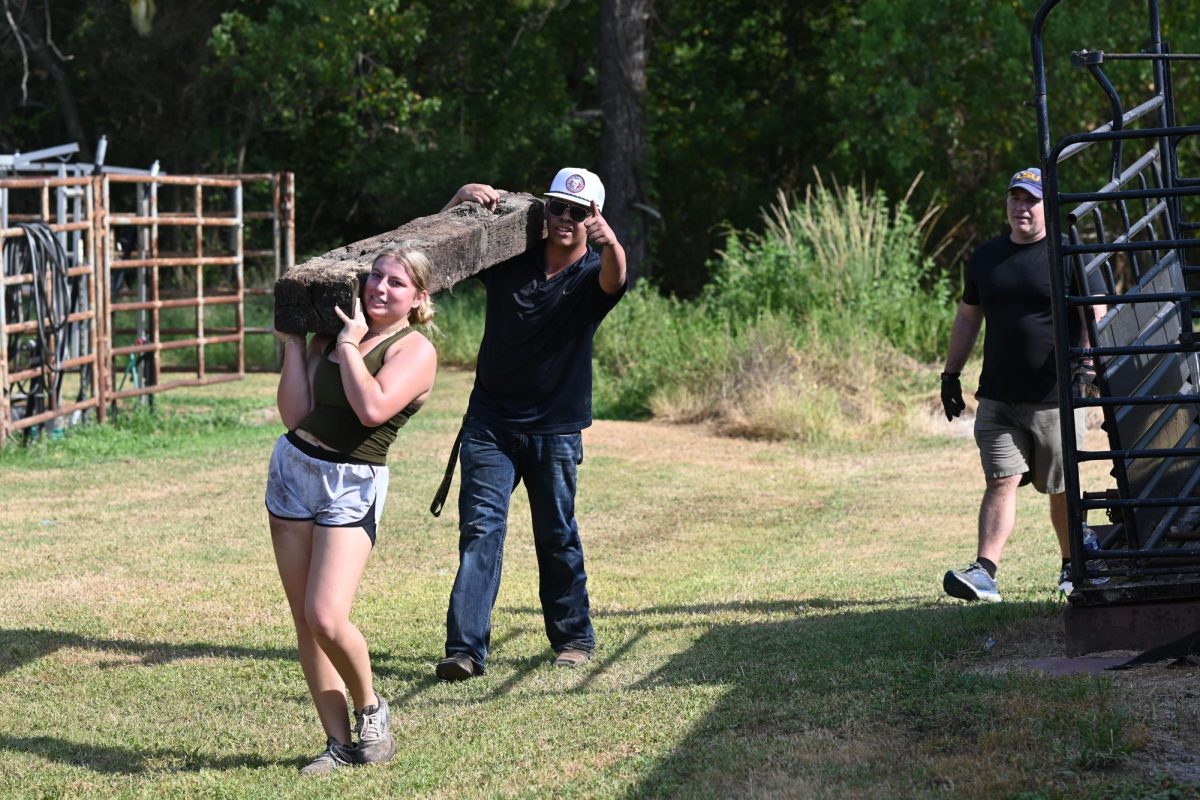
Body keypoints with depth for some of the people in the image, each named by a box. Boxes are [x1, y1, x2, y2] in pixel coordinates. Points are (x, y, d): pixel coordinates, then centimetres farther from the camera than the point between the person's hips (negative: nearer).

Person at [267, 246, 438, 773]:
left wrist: (348, 344, -14)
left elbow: (372, 409, -25)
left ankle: (370, 710, 9)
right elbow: (294, 415, 3)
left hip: (352, 487, -6)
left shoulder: (414, 350, -7)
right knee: (305, 621, 3)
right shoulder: (332, 335, 10)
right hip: (293, 468, 6)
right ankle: (339, 743, 8)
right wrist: (295, 342, 2)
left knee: (326, 618, -18)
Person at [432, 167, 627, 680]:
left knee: (557, 538, 9)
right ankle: (466, 649, -15)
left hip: (555, 429, -1)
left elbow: (613, 279, -29)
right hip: (490, 421, 1)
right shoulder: (509, 260, 3)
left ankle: (573, 637, 27)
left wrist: (609, 243, -53)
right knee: (480, 527, -9)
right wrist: (462, 200, -11)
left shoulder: (591, 274, -5)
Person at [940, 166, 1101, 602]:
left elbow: (1095, 315, -6)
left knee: (1063, 489, 8)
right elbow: (967, 318, 21)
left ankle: (1073, 566, 25)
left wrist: (1088, 359, -24)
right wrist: (951, 373, 17)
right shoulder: (985, 257, 12)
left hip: (1055, 398, -3)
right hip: (998, 398, 3)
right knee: (1001, 482, -8)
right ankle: (985, 572, -17)